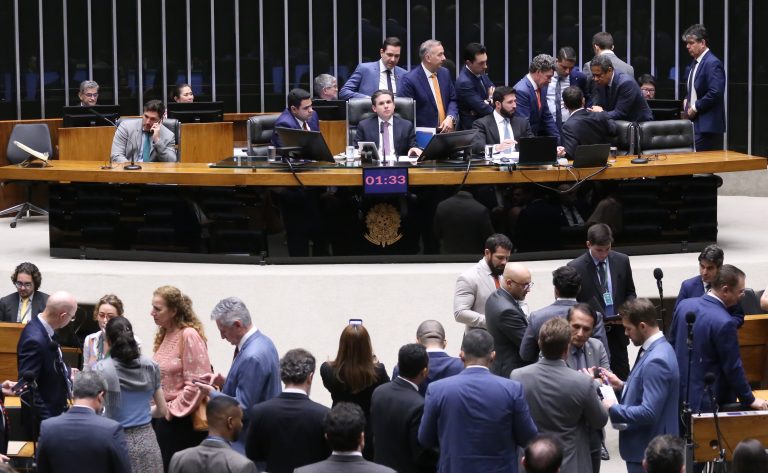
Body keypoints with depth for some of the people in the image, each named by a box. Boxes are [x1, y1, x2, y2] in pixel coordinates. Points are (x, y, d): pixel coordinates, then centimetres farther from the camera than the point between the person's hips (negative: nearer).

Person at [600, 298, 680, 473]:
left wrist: (613, 409, -16)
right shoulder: (653, 349, 7)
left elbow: (648, 412, -28)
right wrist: (622, 385, 8)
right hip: (643, 445, 10)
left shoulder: (656, 360, -25)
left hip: (649, 451, -10)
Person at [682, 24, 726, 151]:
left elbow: (715, 93, -23)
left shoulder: (713, 63, -14)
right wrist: (686, 100, 11)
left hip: (707, 126, -9)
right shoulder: (695, 62, 16)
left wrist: (695, 107, -14)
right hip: (696, 124, 10)